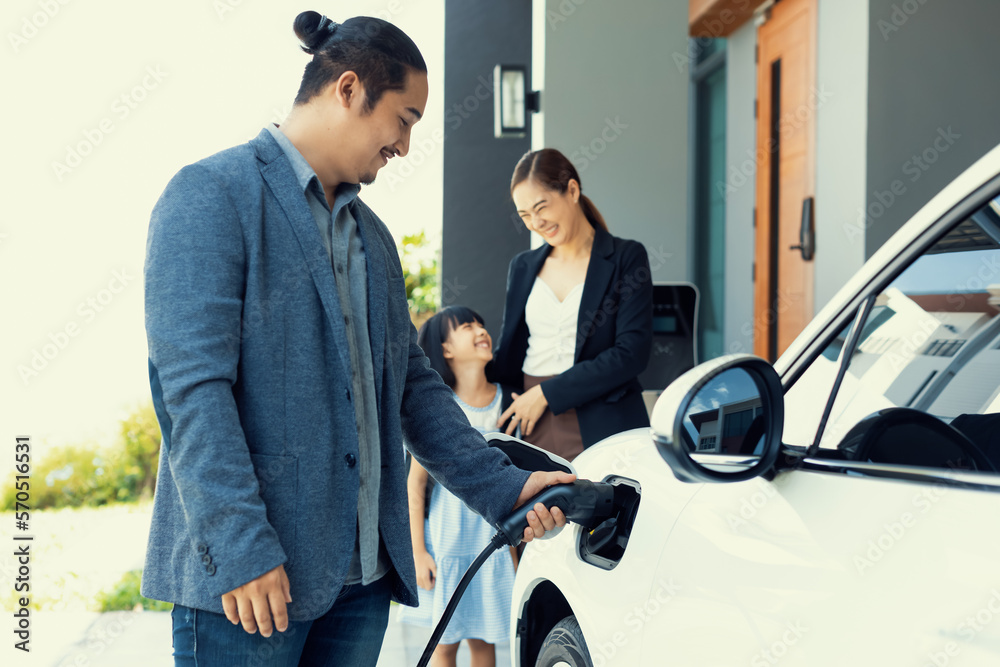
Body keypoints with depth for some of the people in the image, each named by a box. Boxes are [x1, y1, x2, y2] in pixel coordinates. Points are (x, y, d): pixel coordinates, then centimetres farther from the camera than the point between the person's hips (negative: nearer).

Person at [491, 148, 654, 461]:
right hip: (535, 433, 4)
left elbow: (631, 353, -9)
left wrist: (548, 393, -10)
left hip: (604, 431, -3)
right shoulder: (523, 267, 15)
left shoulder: (626, 258, 0)